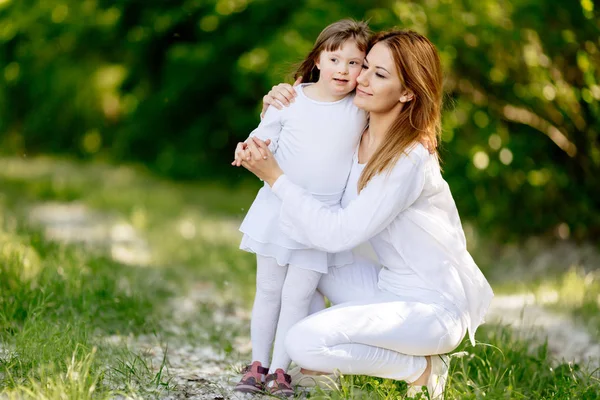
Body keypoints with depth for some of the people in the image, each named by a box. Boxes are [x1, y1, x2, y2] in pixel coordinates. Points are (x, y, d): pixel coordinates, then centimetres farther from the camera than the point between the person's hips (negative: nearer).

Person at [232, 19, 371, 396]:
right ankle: (258, 364, 21)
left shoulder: (362, 110, -5)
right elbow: (264, 137, 3)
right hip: (278, 207, 1)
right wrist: (248, 151, -18)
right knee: (268, 290, 10)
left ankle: (280, 369, 11)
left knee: (298, 295, -1)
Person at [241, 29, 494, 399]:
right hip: (394, 285, 9)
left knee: (306, 343, -23)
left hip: (436, 308, -9)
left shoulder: (410, 161, -23)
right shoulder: (356, 140, 1)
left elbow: (339, 233, -25)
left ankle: (422, 367, -4)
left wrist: (275, 176, -21)